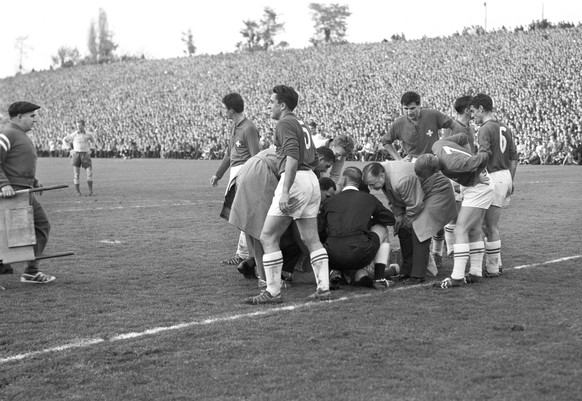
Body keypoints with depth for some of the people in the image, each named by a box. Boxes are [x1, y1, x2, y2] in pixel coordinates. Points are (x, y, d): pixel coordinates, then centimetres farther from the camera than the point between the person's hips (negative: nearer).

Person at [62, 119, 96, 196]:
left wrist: (90, 149, 14)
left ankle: (91, 191, -1)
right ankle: (78, 192, 5)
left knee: (89, 173, -8)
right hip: (76, 154, -1)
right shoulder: (74, 134, -3)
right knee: (76, 174, -3)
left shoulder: (88, 134, 1)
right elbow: (65, 140, 14)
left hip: (85, 155, 1)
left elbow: (93, 140, 25)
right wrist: (70, 149, 8)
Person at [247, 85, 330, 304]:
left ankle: (273, 292, -5)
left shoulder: (285, 123, -6)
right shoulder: (301, 124, 21)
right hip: (311, 179, 9)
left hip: (295, 179, -9)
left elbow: (292, 157, -20)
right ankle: (324, 288, 8)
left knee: (268, 238, -4)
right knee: (311, 239, 11)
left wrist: (285, 191, -25)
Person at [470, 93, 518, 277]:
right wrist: (510, 182, 23)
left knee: (491, 227, -2)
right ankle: (495, 262, 23)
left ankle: (492, 269, 4)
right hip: (505, 176, 9)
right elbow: (513, 158, 18)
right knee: (490, 225, 18)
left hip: (493, 178, -9)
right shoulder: (504, 128, 15)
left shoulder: (486, 129, -11)